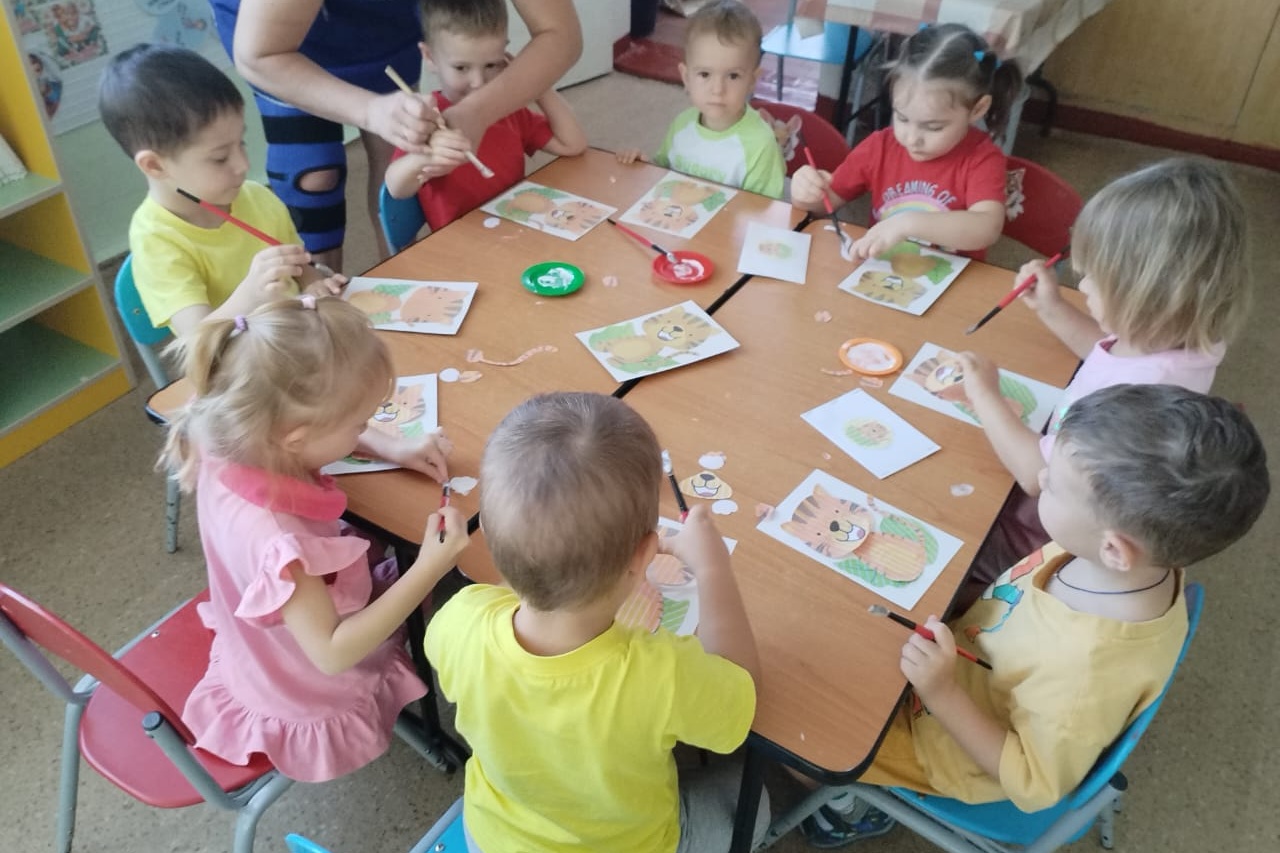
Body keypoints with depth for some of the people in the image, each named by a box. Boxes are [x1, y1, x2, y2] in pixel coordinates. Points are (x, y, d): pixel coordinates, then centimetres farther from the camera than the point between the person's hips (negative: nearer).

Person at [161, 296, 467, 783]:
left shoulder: (233, 445, -22)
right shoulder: (272, 540, -45)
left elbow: (316, 433, 1)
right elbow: (333, 653, -37)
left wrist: (390, 448, -9)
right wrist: (428, 570, -39)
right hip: (309, 705, -6)